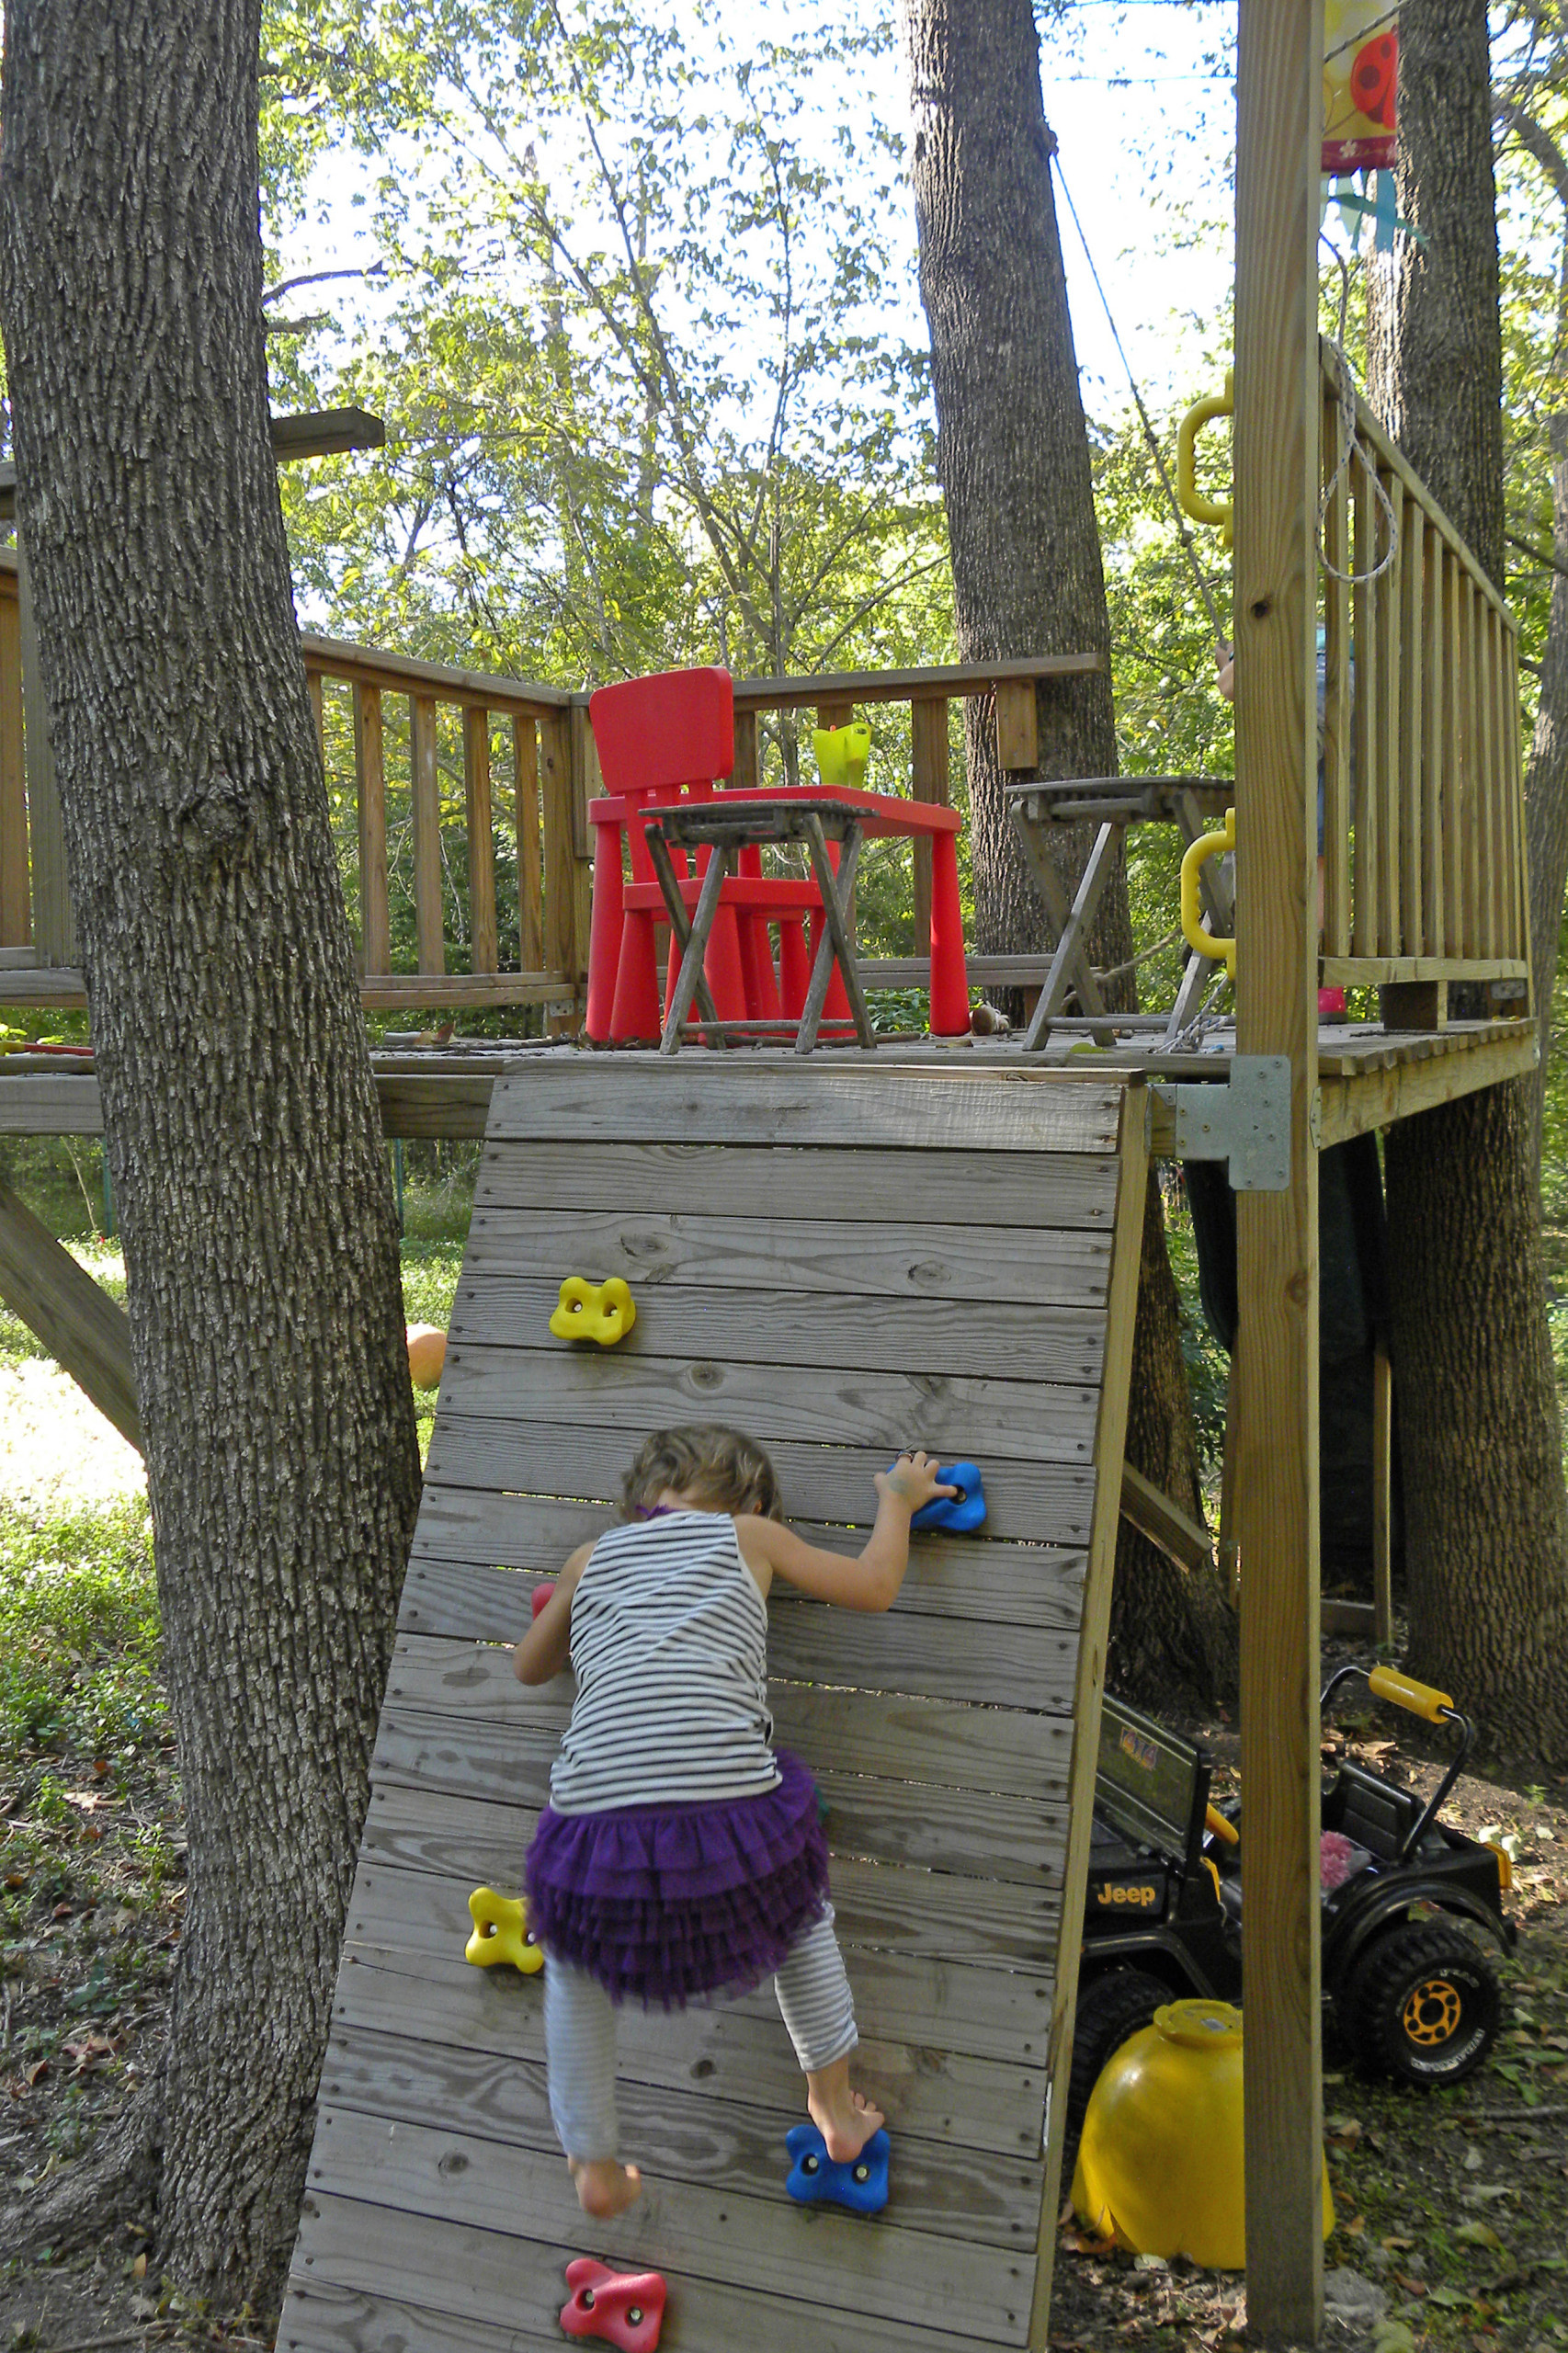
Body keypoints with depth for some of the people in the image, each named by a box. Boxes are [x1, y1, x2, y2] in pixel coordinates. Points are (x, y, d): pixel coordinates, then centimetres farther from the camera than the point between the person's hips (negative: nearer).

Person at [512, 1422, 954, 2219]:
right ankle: (834, 2109, 40)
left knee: (573, 1957, 33)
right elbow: (874, 1585, 25)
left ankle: (595, 2167, 34)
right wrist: (898, 1500, 42)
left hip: (598, 1824, 1)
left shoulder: (591, 1558, 21)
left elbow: (528, 1668, 35)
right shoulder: (749, 1534, 15)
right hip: (730, 1821, -1)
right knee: (799, 1909, 34)